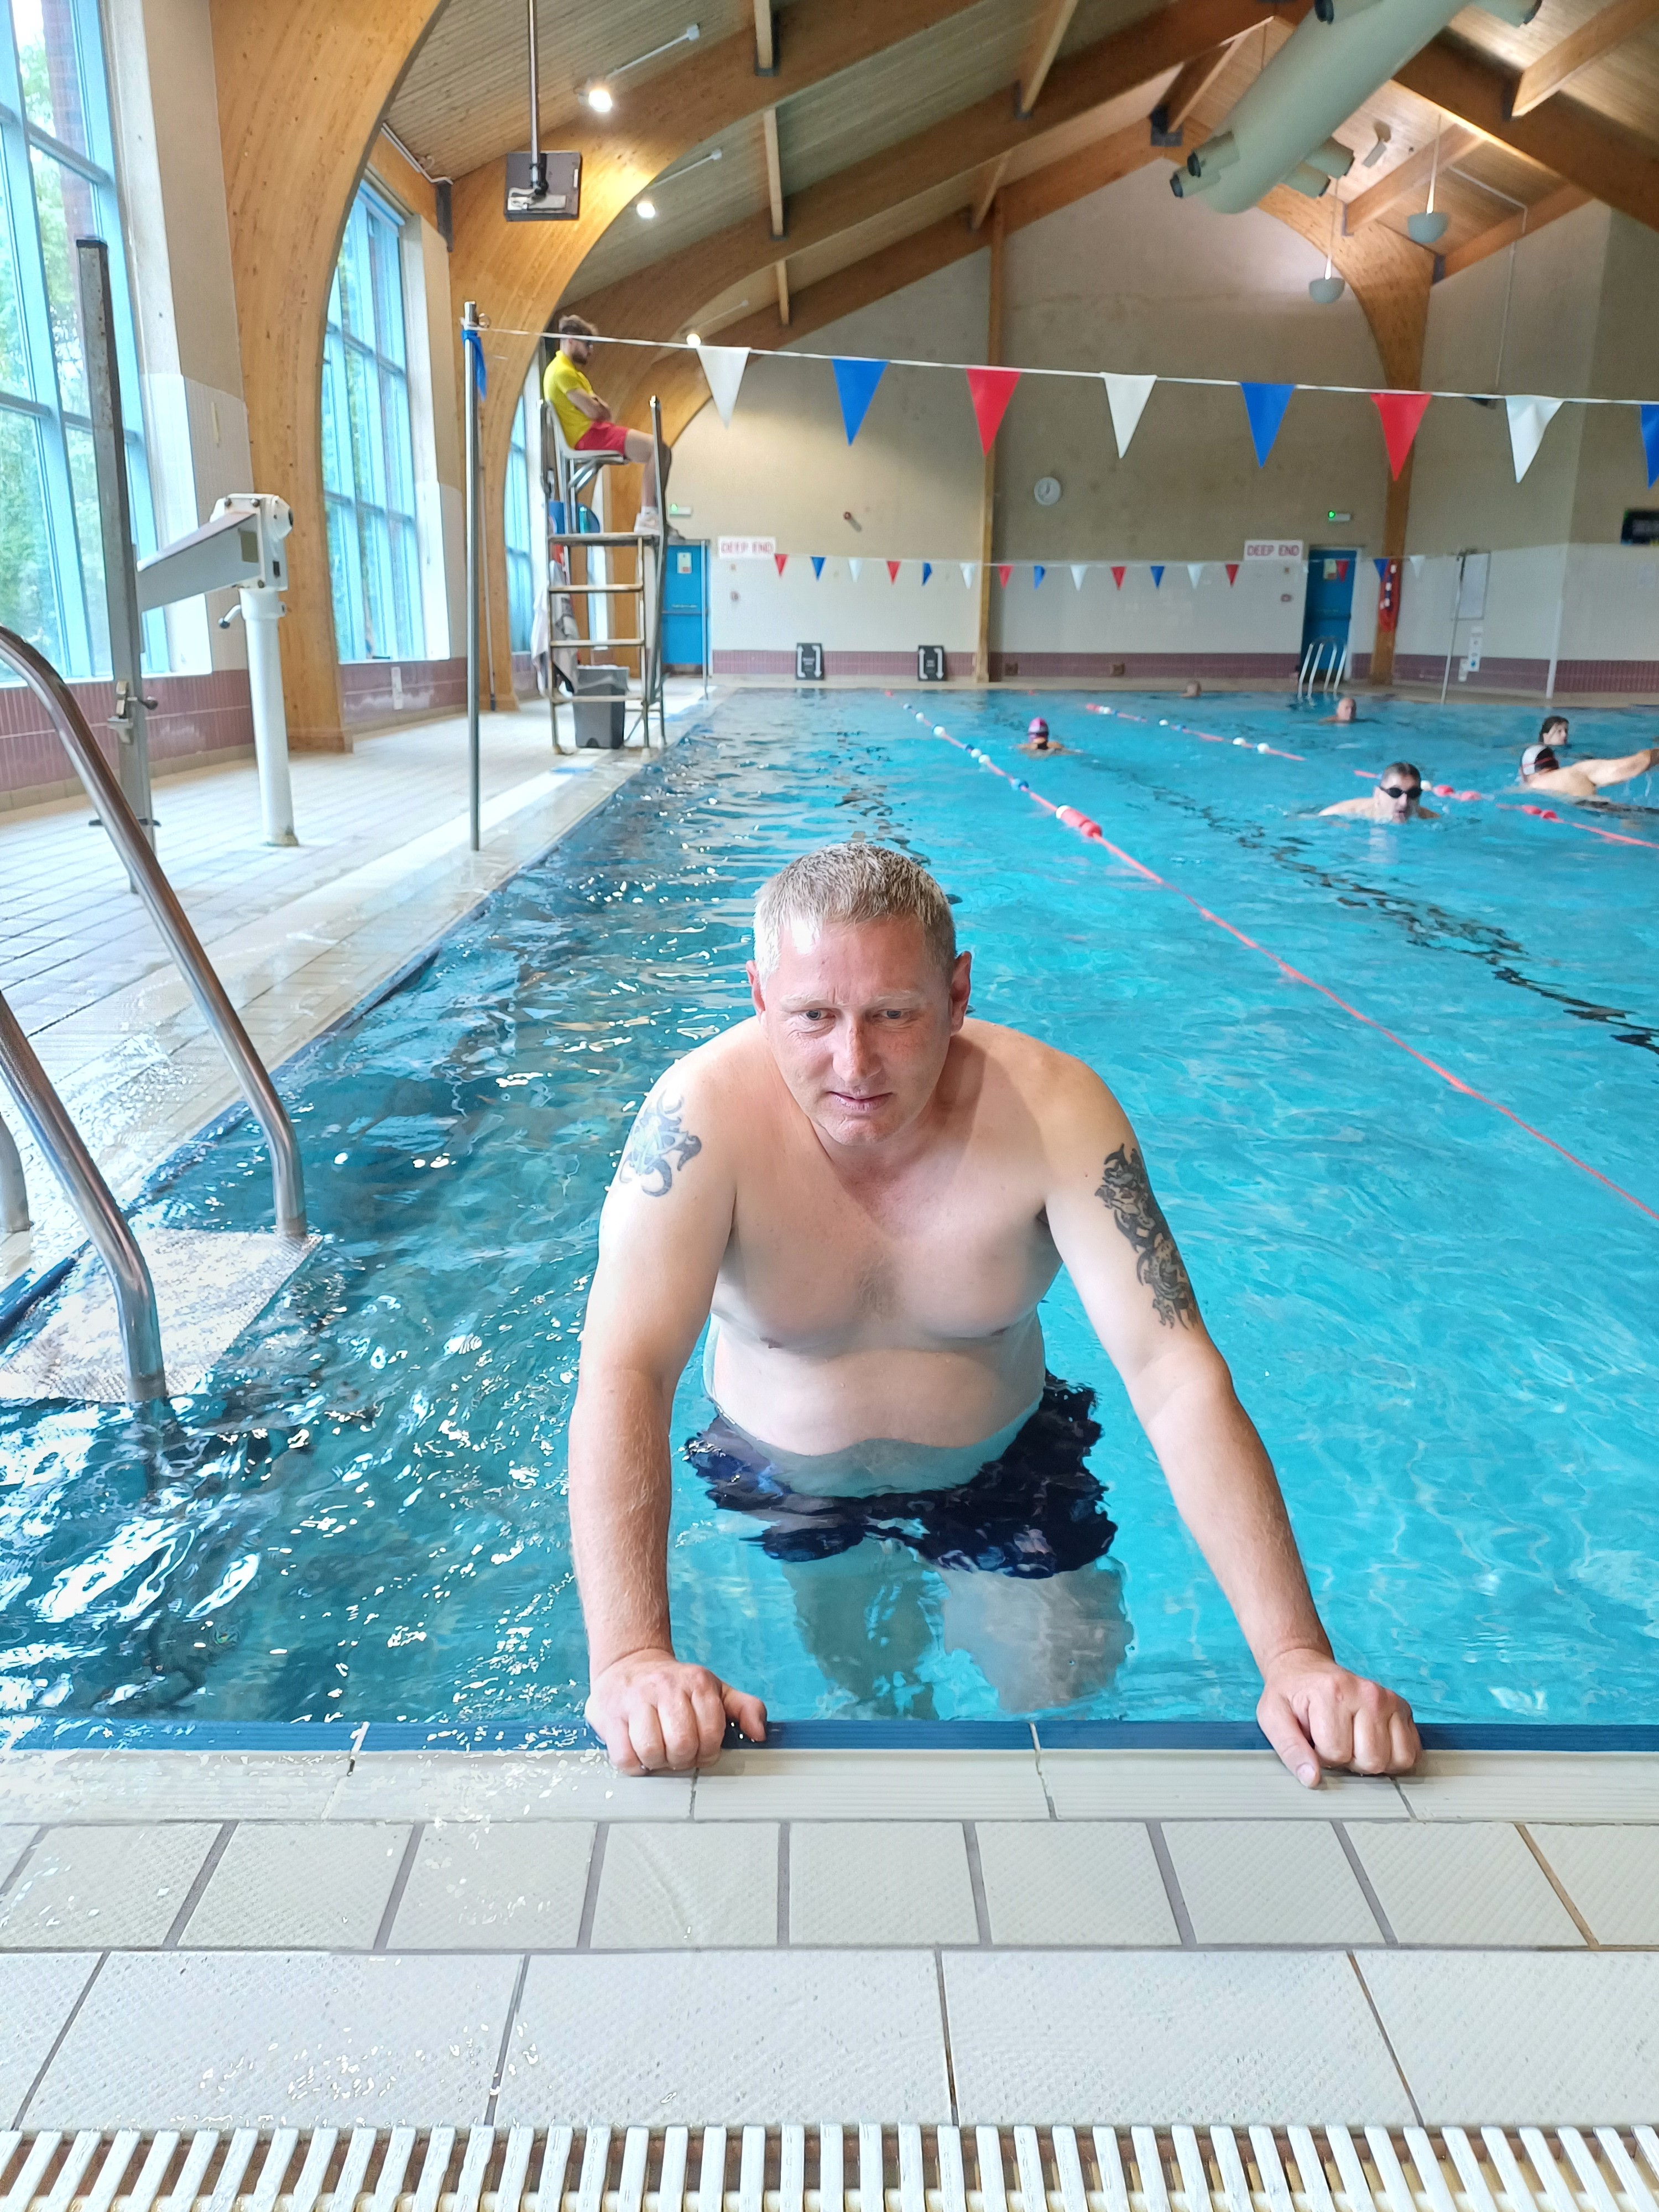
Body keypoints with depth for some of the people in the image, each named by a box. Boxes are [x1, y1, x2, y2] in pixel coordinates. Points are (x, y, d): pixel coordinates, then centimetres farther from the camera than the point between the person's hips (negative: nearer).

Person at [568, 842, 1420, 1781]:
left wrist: (1296, 1656, -39)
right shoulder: (706, 1115, -29)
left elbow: (1178, 1379, -31)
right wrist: (630, 1658, -49)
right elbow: (623, 1374, -36)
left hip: (1002, 1472, 0)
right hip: (780, 1486, 0)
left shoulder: (1054, 1110, -27)